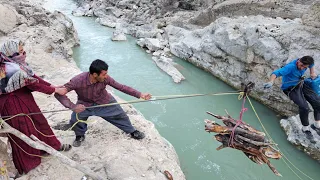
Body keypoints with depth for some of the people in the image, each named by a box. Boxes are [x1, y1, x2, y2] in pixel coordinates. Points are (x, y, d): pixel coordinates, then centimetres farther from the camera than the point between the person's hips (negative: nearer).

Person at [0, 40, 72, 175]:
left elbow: (32, 76, 2)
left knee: (39, 121, 19)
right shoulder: (12, 69, -30)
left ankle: (53, 145, 40)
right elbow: (33, 84, -25)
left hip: (25, 99, 8)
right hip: (14, 104, -8)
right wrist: (55, 90, -16)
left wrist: (52, 86, -5)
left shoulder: (17, 64, -3)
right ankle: (25, 165, 29)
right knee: (24, 130, 7)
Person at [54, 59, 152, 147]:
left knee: (120, 116, 8)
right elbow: (58, 93, -32)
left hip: (104, 102, 2)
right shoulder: (78, 81, -37)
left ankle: (132, 131, 38)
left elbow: (121, 87, -20)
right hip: (85, 105, -1)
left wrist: (140, 94, -23)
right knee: (76, 118, -21)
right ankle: (80, 136, 14)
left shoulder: (105, 78, -30)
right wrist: (73, 106, -43)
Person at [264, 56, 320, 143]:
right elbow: (276, 73, -44)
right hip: (290, 88, -7)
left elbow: (312, 64, 22)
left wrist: (312, 72, 7)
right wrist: (271, 82, -62)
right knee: (304, 107, -25)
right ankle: (305, 129, 1)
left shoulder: (306, 63, -6)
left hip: (301, 85, 8)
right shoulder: (290, 67, -29)